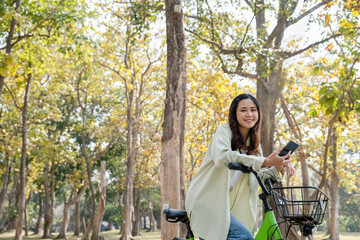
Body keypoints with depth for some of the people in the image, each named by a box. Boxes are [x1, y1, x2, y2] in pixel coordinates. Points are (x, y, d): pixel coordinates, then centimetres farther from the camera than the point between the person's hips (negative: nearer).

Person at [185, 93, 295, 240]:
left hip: (225, 206, 8)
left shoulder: (254, 143, 14)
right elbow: (222, 156, -29)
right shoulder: (224, 131, -8)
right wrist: (265, 161, -33)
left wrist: (278, 168, -12)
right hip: (205, 202, -8)